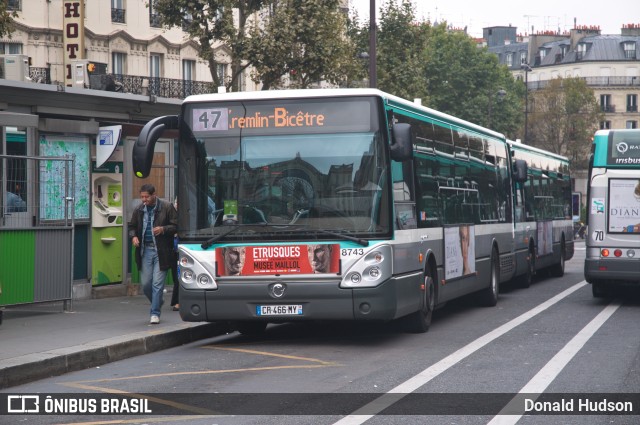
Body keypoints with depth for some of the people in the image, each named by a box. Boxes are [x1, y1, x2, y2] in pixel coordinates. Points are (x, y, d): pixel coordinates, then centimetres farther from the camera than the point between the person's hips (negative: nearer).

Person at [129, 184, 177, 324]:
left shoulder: (167, 207, -5)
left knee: (157, 283, -6)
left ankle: (155, 313, 1)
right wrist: (133, 236, -2)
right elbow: (132, 227, 19)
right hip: (145, 251, 4)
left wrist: (163, 229, -20)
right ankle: (158, 302, 33)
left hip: (161, 251, -4)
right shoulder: (139, 210, 8)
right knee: (145, 284, 7)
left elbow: (175, 226, -3)